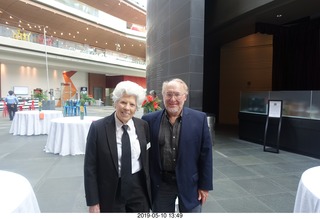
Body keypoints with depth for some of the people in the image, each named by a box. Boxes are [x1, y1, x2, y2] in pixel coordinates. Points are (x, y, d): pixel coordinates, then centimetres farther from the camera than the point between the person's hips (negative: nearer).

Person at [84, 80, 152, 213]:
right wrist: (93, 202, -8)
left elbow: (147, 158, 5)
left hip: (139, 189, 2)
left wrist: (149, 188, 8)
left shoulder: (143, 126, -5)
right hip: (110, 193, -2)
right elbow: (90, 167, -9)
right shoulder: (98, 127, -13)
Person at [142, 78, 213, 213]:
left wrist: (205, 185, -2)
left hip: (190, 183, 0)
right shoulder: (149, 120, -6)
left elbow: (205, 154, -4)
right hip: (161, 184, 1)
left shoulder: (199, 119, -8)